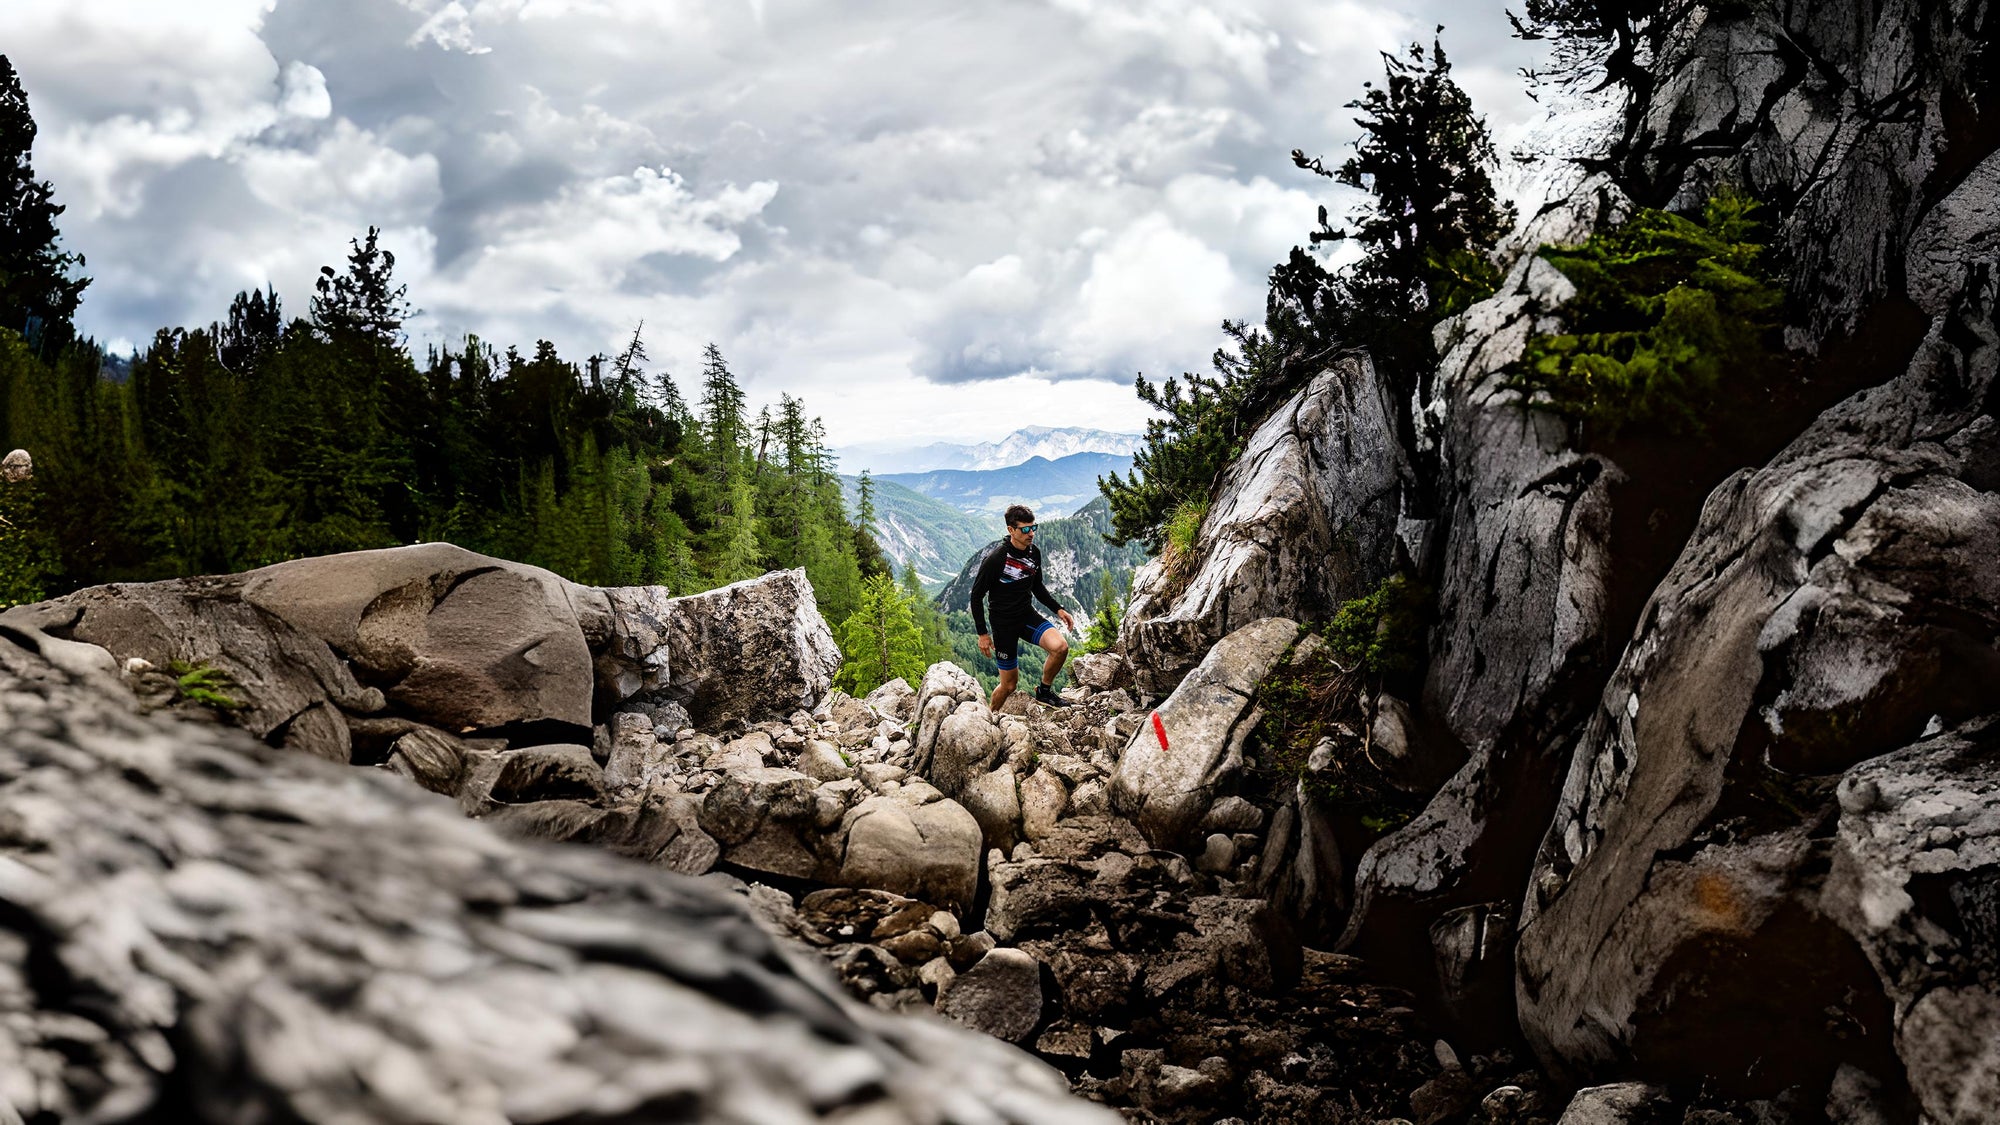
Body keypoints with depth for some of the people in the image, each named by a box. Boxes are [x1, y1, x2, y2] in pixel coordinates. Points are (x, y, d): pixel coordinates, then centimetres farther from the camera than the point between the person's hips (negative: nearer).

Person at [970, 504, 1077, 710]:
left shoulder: (1034, 552, -2)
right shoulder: (995, 559, -22)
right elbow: (976, 595, -12)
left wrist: (1059, 609, 6)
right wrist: (982, 633, -12)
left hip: (1028, 615, 5)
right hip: (1004, 623, -5)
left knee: (1060, 647, -21)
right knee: (1009, 684, 2)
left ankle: (1044, 692, 3)